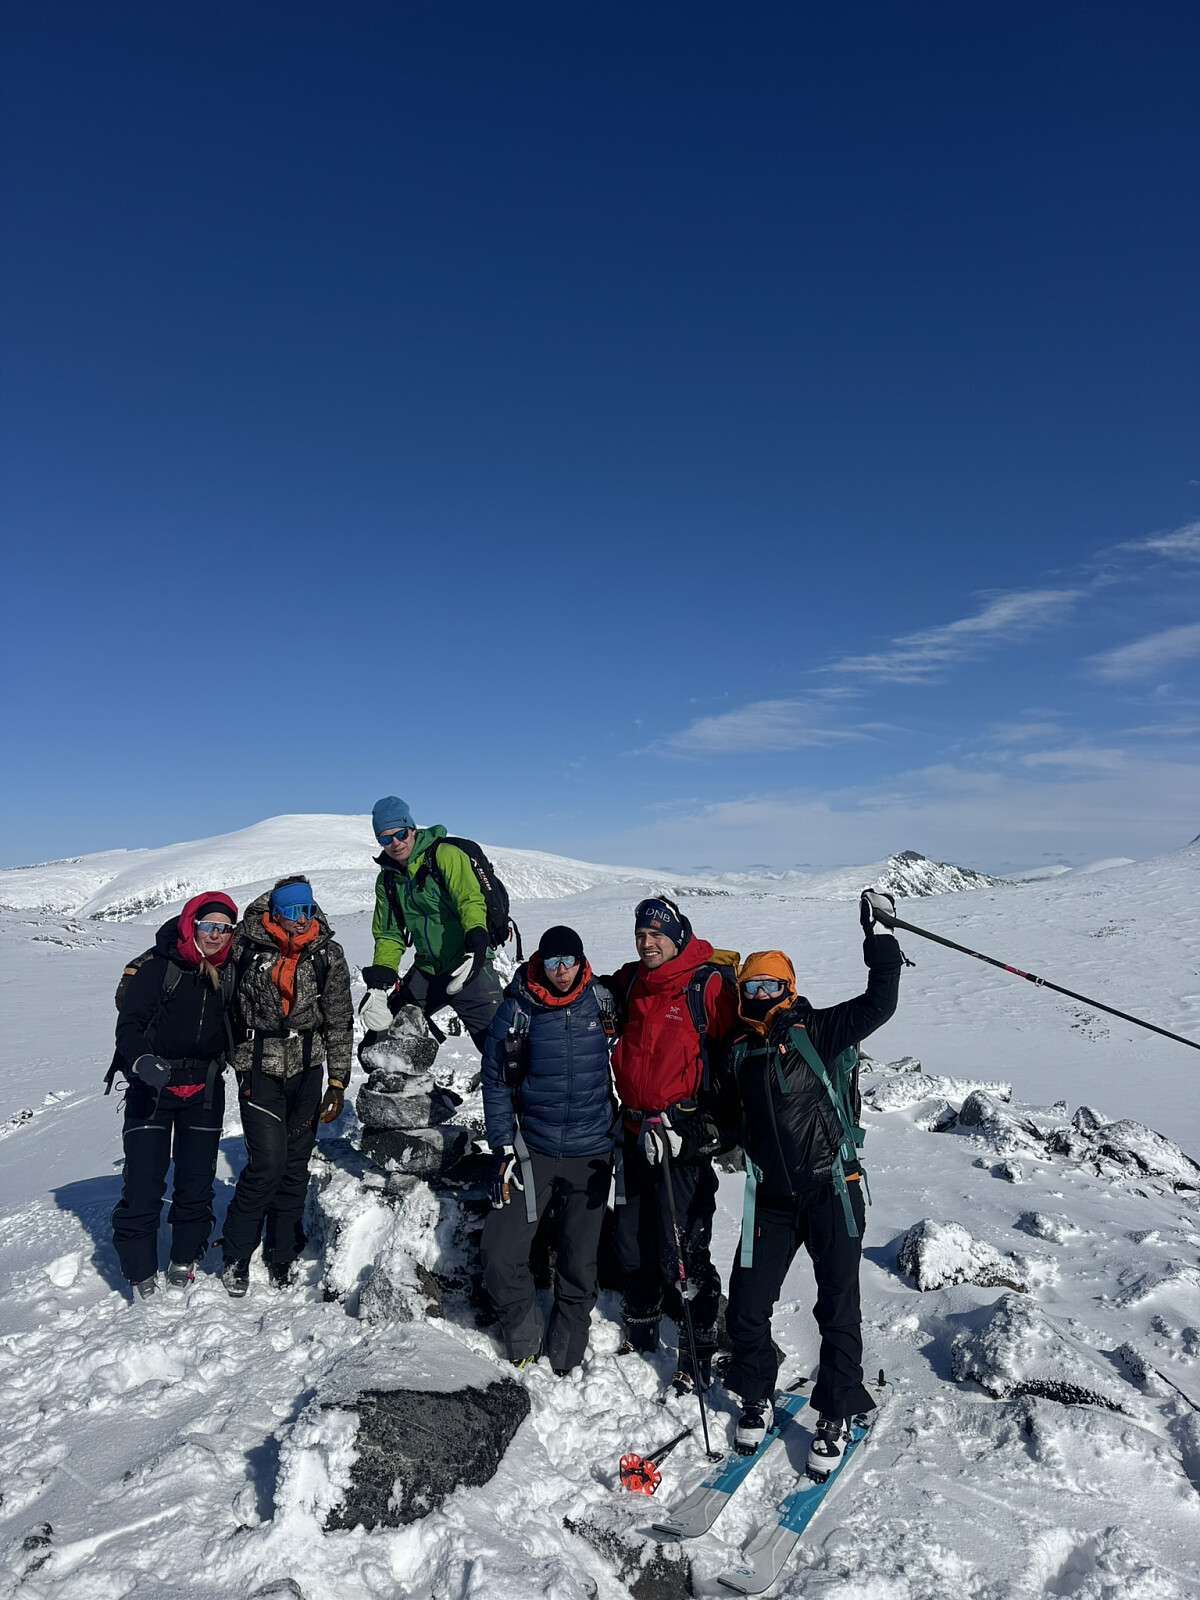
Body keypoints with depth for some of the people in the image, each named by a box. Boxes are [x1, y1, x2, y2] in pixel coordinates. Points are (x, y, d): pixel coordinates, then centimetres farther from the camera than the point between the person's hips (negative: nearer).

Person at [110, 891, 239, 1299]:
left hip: (205, 1092, 4)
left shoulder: (229, 973, 4)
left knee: (197, 1182, 10)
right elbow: (128, 1023, -15)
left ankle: (184, 1261, 28)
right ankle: (140, 1273, 12)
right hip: (152, 1089, -4)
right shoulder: (157, 968, -11)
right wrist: (142, 1062, -31)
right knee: (143, 1185, -5)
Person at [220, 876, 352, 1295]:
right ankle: (235, 1256, 13)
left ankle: (281, 1255, 27)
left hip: (307, 1070, 2)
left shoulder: (327, 954, -2)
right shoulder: (248, 946, -7)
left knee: (295, 1166, 9)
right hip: (259, 1068, -2)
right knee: (268, 1163, -9)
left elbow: (339, 1023, 2)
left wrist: (338, 1082, 0)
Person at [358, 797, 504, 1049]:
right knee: (387, 1029, 8)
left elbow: (471, 901, -17)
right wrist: (379, 982, 1)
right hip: (426, 971, 6)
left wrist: (475, 947, -31)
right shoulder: (387, 879, 11)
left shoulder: (445, 855, -8)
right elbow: (389, 934, 13)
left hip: (468, 965, -6)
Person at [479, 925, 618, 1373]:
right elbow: (496, 1082, 0)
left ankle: (563, 1357, 31)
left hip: (590, 1152, 1)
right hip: (532, 1149, 0)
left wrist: (621, 1134, 13)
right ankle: (524, 1335, 24)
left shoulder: (601, 1003, -3)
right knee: (500, 1254, -5)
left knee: (580, 1264, 8)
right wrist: (504, 1147, -4)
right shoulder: (517, 1010, -8)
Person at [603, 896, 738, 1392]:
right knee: (632, 1241, 17)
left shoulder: (708, 986, -12)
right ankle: (639, 1336, 39)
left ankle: (697, 1355, 17)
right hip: (636, 1132, 6)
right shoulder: (629, 982, 6)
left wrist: (715, 1126, -11)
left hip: (687, 1137, -6)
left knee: (682, 1251, -3)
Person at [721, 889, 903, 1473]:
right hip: (771, 1199, 4)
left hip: (831, 1190, -3)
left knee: (838, 1307, 4)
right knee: (747, 1305, 6)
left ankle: (835, 1417, 24)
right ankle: (757, 1399, 31)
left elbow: (878, 1003, -16)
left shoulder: (819, 1032, -6)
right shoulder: (739, 1053, 6)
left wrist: (879, 935, -17)